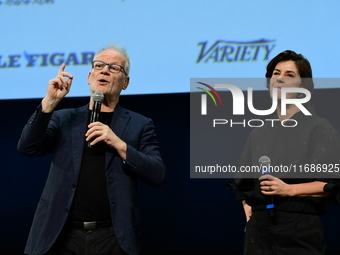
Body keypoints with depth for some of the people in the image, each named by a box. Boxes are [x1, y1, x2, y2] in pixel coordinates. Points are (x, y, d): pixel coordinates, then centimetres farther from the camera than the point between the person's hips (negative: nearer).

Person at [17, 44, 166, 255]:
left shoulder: (140, 125, 6)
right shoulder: (63, 118, 12)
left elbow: (158, 176, -3)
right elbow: (27, 148, -2)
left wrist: (119, 145, -15)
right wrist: (50, 102, -11)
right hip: (62, 236, 1)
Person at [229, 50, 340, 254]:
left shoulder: (320, 129, 0)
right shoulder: (259, 134, 16)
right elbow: (244, 183, 24)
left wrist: (289, 190, -16)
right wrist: (248, 210, 7)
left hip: (301, 229, -4)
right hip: (259, 228, 5)